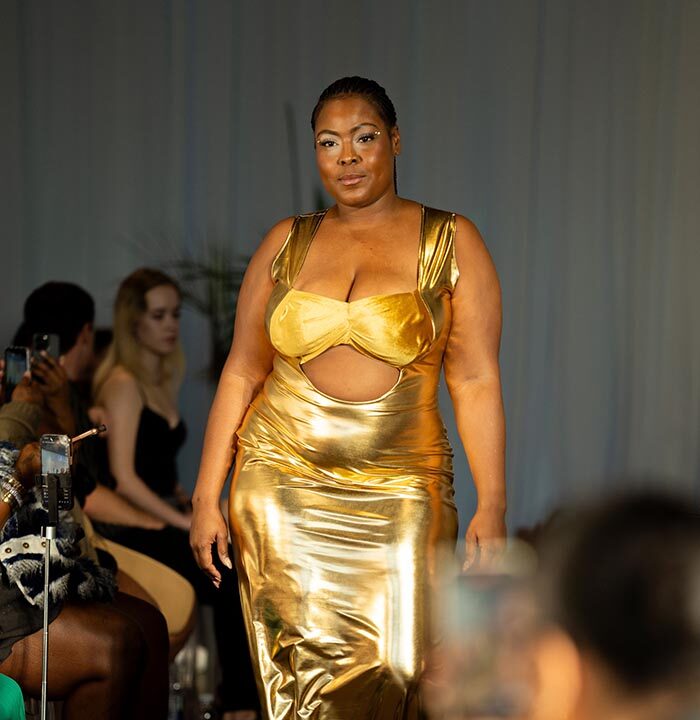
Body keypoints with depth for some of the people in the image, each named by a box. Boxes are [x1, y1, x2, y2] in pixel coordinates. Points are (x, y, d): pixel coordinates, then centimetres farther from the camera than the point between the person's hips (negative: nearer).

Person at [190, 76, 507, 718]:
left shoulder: (450, 243, 3)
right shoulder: (286, 243, 10)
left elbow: (477, 382, -1)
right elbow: (241, 374, 11)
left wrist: (493, 506, -8)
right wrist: (206, 497, 6)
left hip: (400, 498, -2)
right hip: (281, 491, 2)